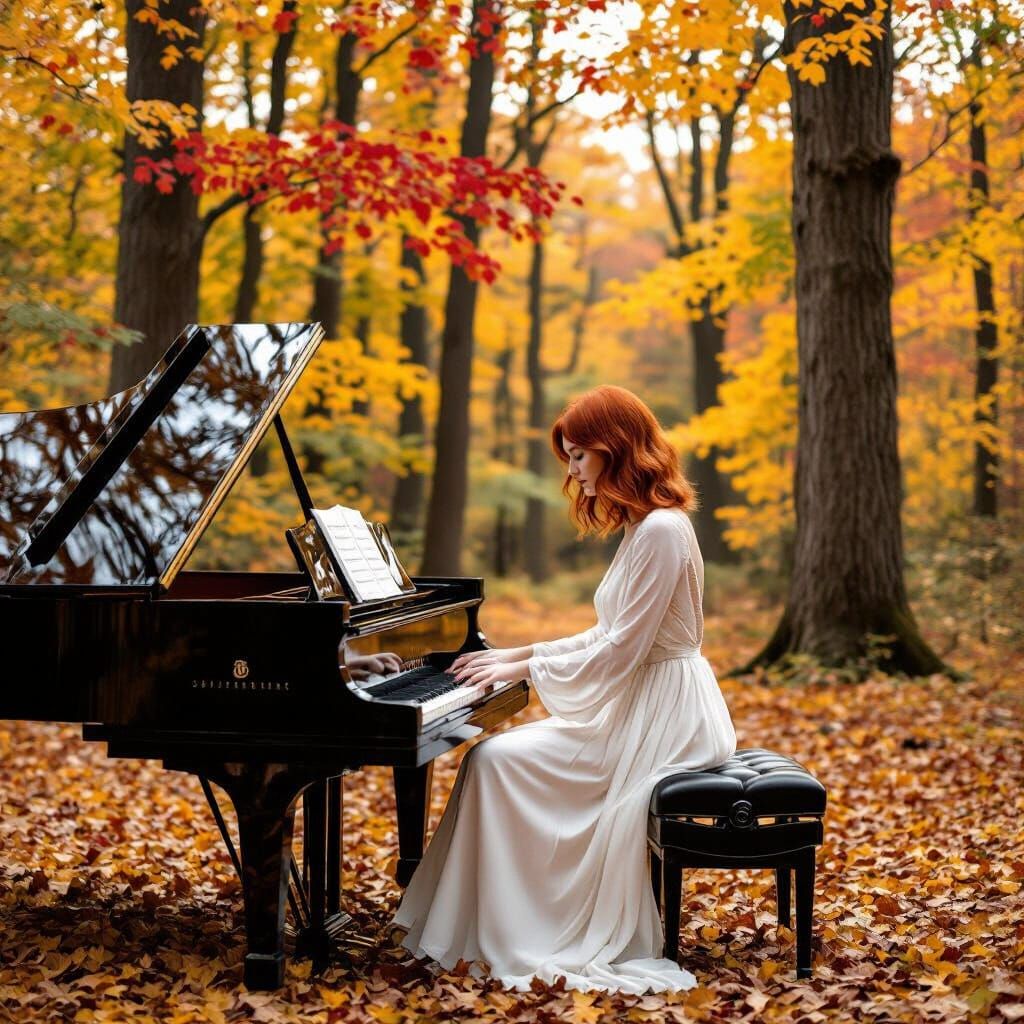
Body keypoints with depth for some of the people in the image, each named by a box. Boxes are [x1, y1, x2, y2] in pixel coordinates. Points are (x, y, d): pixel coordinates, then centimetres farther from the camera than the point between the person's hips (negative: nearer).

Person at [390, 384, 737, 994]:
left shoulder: (662, 530, -18)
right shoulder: (646, 526, 14)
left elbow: (622, 649, -21)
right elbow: (611, 637, 16)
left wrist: (524, 668, -13)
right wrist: (521, 653, 10)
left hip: (659, 717, -10)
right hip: (643, 707, 10)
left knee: (497, 760, -16)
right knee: (499, 754, 7)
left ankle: (509, 942, -8)